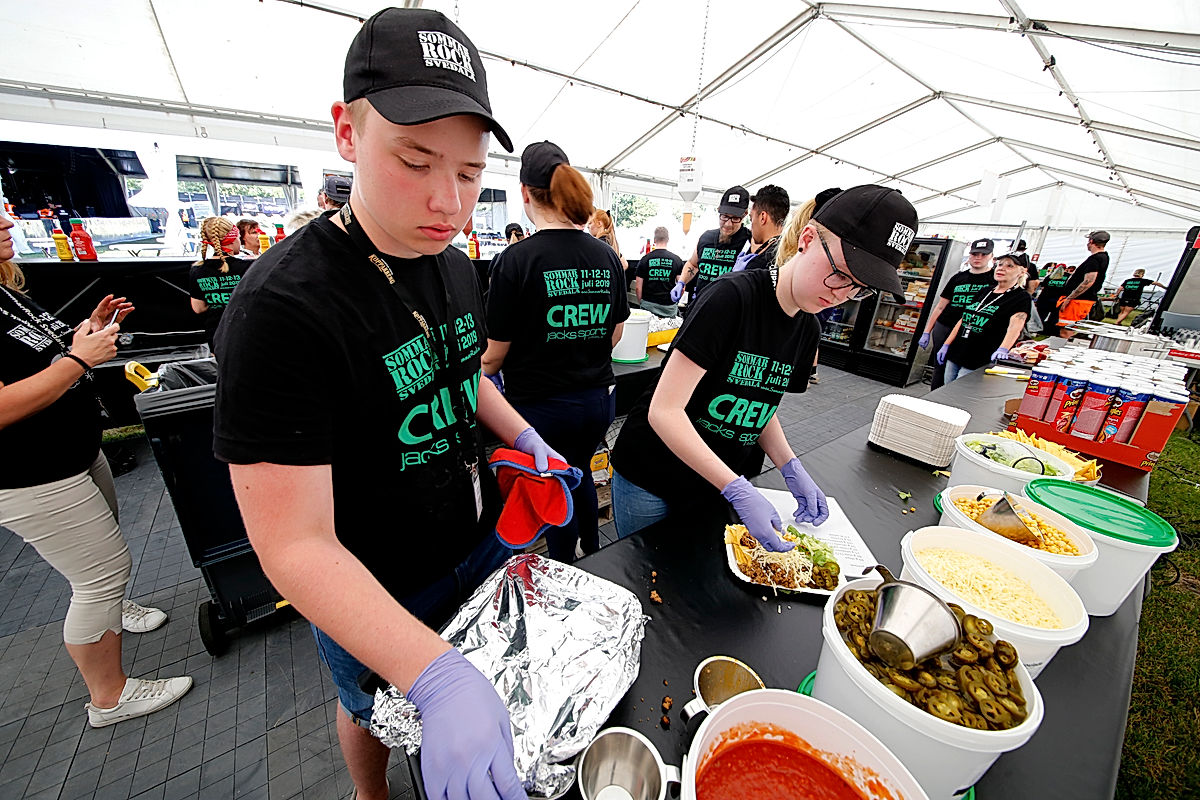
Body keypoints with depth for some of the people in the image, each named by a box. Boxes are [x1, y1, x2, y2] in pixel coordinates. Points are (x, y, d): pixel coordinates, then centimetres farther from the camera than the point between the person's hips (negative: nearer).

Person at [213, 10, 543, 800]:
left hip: (482, 541, 6)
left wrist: (524, 436, -5)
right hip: (372, 593, -5)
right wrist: (436, 675, -38)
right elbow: (294, 543, -29)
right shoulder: (283, 306, -28)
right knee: (376, 711, 27)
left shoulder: (459, 269, -5)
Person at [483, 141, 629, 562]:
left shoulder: (515, 260, -15)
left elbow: (493, 356, -12)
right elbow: (615, 335, 9)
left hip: (539, 405, -5)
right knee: (579, 473, 30)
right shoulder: (606, 256, 0)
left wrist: (483, 373, 11)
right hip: (598, 398, 6)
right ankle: (594, 555, 52)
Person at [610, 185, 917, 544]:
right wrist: (738, 490, -29)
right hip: (648, 478, -6)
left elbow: (760, 410, 11)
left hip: (713, 486, 6)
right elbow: (664, 411, -27)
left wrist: (792, 469, -5)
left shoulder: (808, 329, 1)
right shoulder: (733, 297, -22)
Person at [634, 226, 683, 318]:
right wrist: (675, 300, 15)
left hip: (648, 305, 0)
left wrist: (641, 302, 13)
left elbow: (638, 287, -2)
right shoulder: (676, 260, 1)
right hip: (669, 307, 1)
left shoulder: (645, 259, -1)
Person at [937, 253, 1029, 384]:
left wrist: (1002, 349, -39)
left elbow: (1016, 324, -21)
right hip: (954, 355, 6)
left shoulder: (1021, 297, -4)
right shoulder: (986, 292, 16)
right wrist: (946, 345, 11)